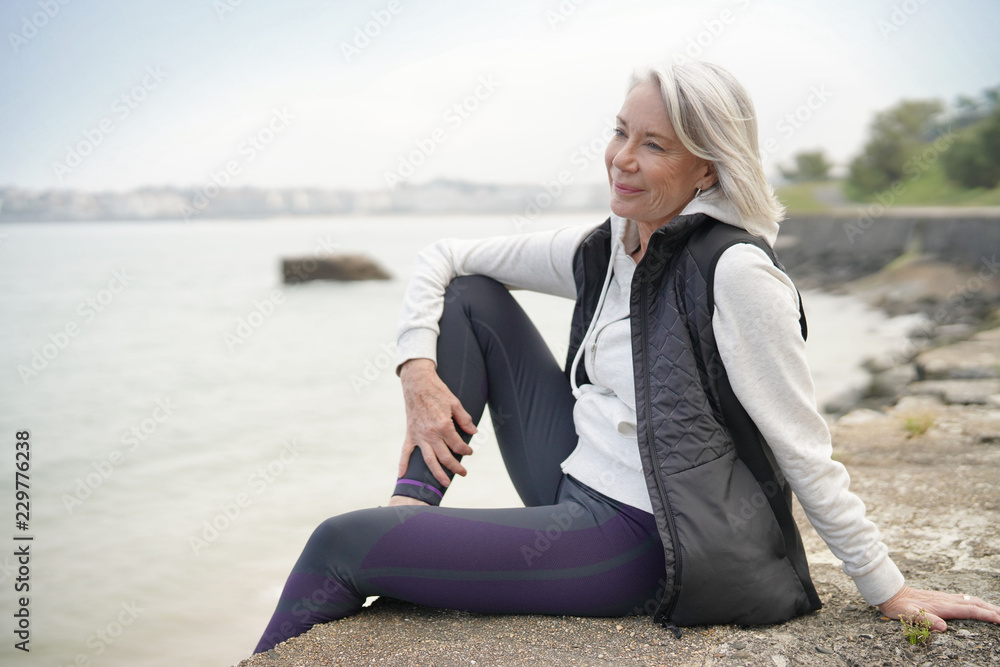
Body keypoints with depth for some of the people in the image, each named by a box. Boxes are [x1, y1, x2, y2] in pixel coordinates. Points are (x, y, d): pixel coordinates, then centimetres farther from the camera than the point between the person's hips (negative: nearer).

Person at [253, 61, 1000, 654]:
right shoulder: (601, 250, 4)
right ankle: (415, 506, -1)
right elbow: (443, 256, 10)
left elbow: (806, 451, -14)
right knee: (469, 296, 4)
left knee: (342, 542, -11)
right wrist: (419, 370, -5)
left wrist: (890, 592, -8)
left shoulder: (735, 271, -19)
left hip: (641, 540, -8)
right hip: (576, 487, 8)